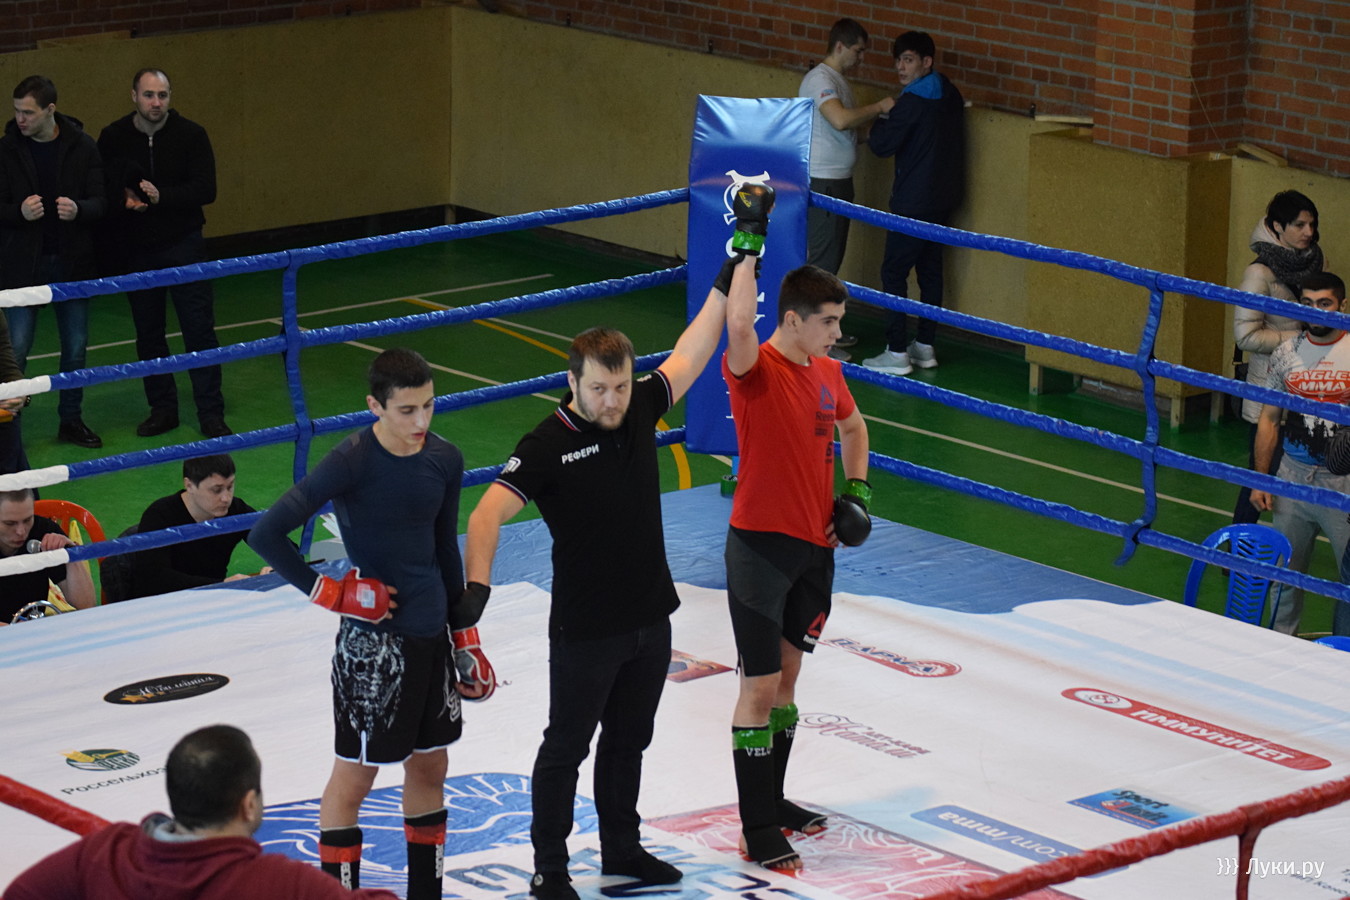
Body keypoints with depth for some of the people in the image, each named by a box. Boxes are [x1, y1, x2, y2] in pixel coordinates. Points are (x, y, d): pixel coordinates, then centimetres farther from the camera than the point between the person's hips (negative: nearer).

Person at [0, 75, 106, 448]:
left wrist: (79, 209, -24)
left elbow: (101, 201, -2)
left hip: (72, 262, 2)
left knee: (75, 347, 11)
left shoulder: (82, 147, -3)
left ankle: (71, 419, 26)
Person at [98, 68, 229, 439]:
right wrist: (122, 200, -18)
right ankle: (162, 410, 20)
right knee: (148, 335, 9)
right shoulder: (113, 138, 0)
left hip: (182, 245, -2)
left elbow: (206, 189, -11)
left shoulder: (190, 134, -6)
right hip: (136, 251, 2)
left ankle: (211, 413, 2)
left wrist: (162, 196, -24)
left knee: (199, 330, -4)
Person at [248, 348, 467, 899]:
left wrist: (465, 632, 17)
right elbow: (266, 534, -22)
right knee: (355, 776, 4)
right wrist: (329, 593, -16)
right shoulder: (352, 462, -19)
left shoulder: (444, 459, 1)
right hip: (371, 641, -7)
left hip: (430, 634, 7)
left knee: (429, 767, 16)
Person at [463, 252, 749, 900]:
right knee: (566, 748, 8)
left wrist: (738, 268, 7)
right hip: (585, 629, -6)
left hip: (651, 620, 6)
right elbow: (488, 514, -28)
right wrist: (475, 586, -42)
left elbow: (696, 347, 7)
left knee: (628, 741, 20)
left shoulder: (641, 410, -2)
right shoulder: (547, 445, -19)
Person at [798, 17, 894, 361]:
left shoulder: (837, 80, 16)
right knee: (822, 259, -8)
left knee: (832, 257, 15)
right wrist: (879, 107, -21)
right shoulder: (819, 80, -17)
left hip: (839, 181, 10)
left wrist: (879, 113, 3)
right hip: (821, 182, -10)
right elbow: (840, 120, -32)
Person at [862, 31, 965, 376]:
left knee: (894, 271, -3)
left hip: (914, 202, -9)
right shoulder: (950, 94, 8)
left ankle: (897, 353, -4)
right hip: (944, 197, 9)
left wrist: (879, 123, 2)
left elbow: (882, 144, -16)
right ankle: (925, 346, 19)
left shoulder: (913, 102, -18)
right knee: (930, 270, 14)